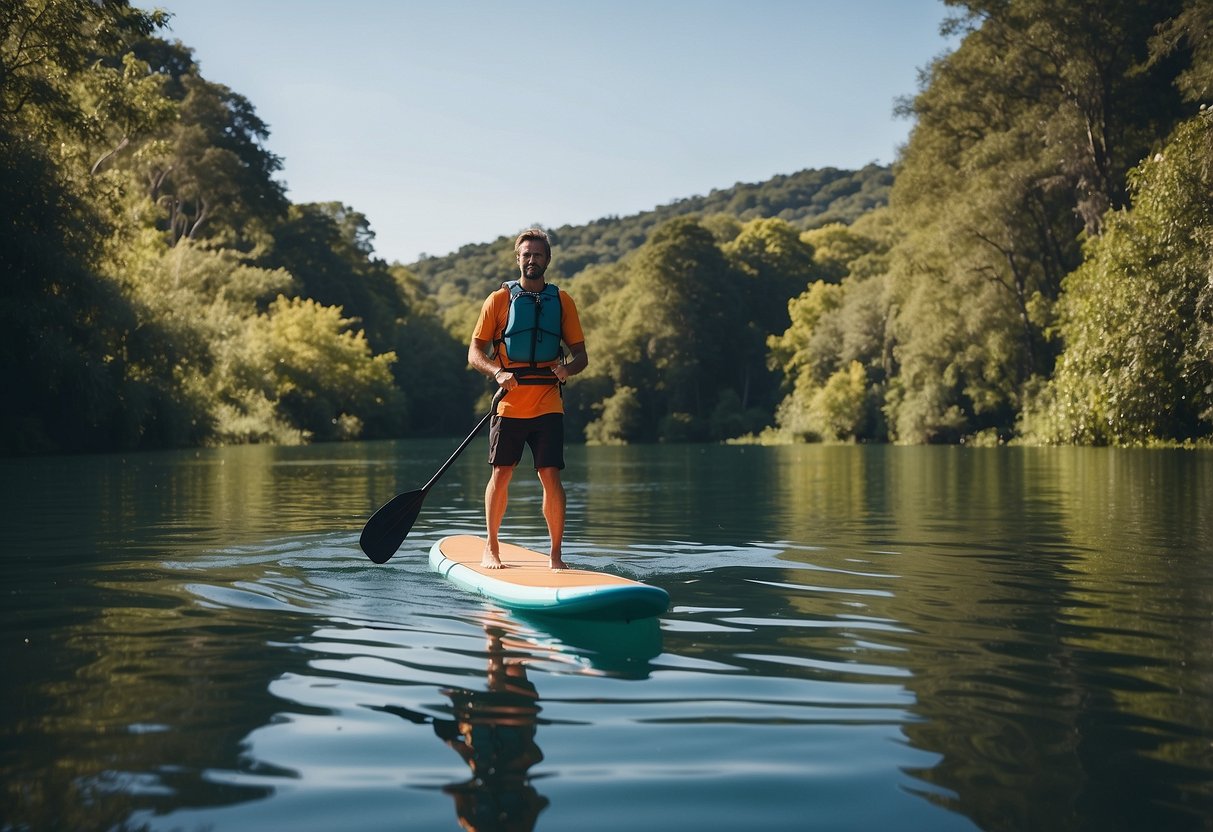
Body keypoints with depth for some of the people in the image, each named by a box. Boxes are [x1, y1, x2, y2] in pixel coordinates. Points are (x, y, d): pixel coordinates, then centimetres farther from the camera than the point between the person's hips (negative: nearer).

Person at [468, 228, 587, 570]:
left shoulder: (561, 301, 10)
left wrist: (568, 368, -12)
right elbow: (474, 352, 3)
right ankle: (491, 548, 18)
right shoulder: (499, 299, 5)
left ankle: (555, 554, 3)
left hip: (548, 404, 1)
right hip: (510, 404, -1)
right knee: (501, 474, 3)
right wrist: (498, 372, -16)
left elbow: (581, 354, 11)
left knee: (551, 476, -5)